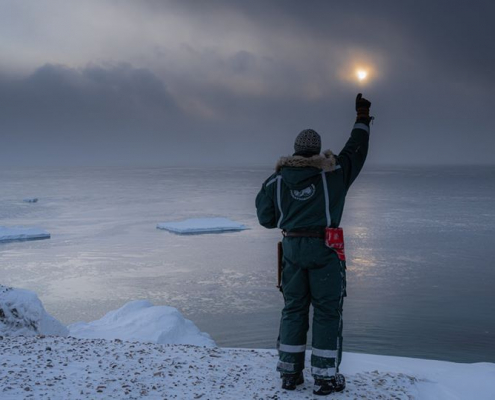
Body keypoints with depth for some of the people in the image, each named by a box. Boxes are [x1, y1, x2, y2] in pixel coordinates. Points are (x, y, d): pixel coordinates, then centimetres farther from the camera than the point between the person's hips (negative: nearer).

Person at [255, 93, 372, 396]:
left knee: (294, 309, 13)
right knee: (327, 311, 3)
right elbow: (356, 150, 11)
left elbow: (267, 219, 7)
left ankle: (290, 372, 18)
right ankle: (325, 377, 6)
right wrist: (363, 117, 25)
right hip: (324, 249, -3)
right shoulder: (334, 174, -4)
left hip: (292, 248, 3)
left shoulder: (278, 180, 3)